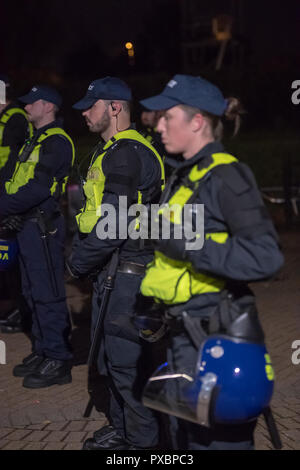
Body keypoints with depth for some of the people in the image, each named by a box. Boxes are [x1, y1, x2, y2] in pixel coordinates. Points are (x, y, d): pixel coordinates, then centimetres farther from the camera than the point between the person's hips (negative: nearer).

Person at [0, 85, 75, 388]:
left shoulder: (57, 142, -12)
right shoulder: (36, 141, 20)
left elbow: (38, 189, -22)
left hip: (42, 226, -10)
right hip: (27, 226, 10)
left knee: (48, 294, -6)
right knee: (33, 292, 15)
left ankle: (59, 361, 0)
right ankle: (42, 351, 24)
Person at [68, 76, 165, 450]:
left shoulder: (127, 154, -19)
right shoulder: (110, 151, 16)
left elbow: (114, 225, -24)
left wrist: (79, 261, -12)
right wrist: (81, 253, 11)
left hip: (127, 272, -10)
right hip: (110, 269, 11)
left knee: (126, 360, -2)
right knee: (109, 354, 18)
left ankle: (142, 439, 11)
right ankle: (121, 428, 32)